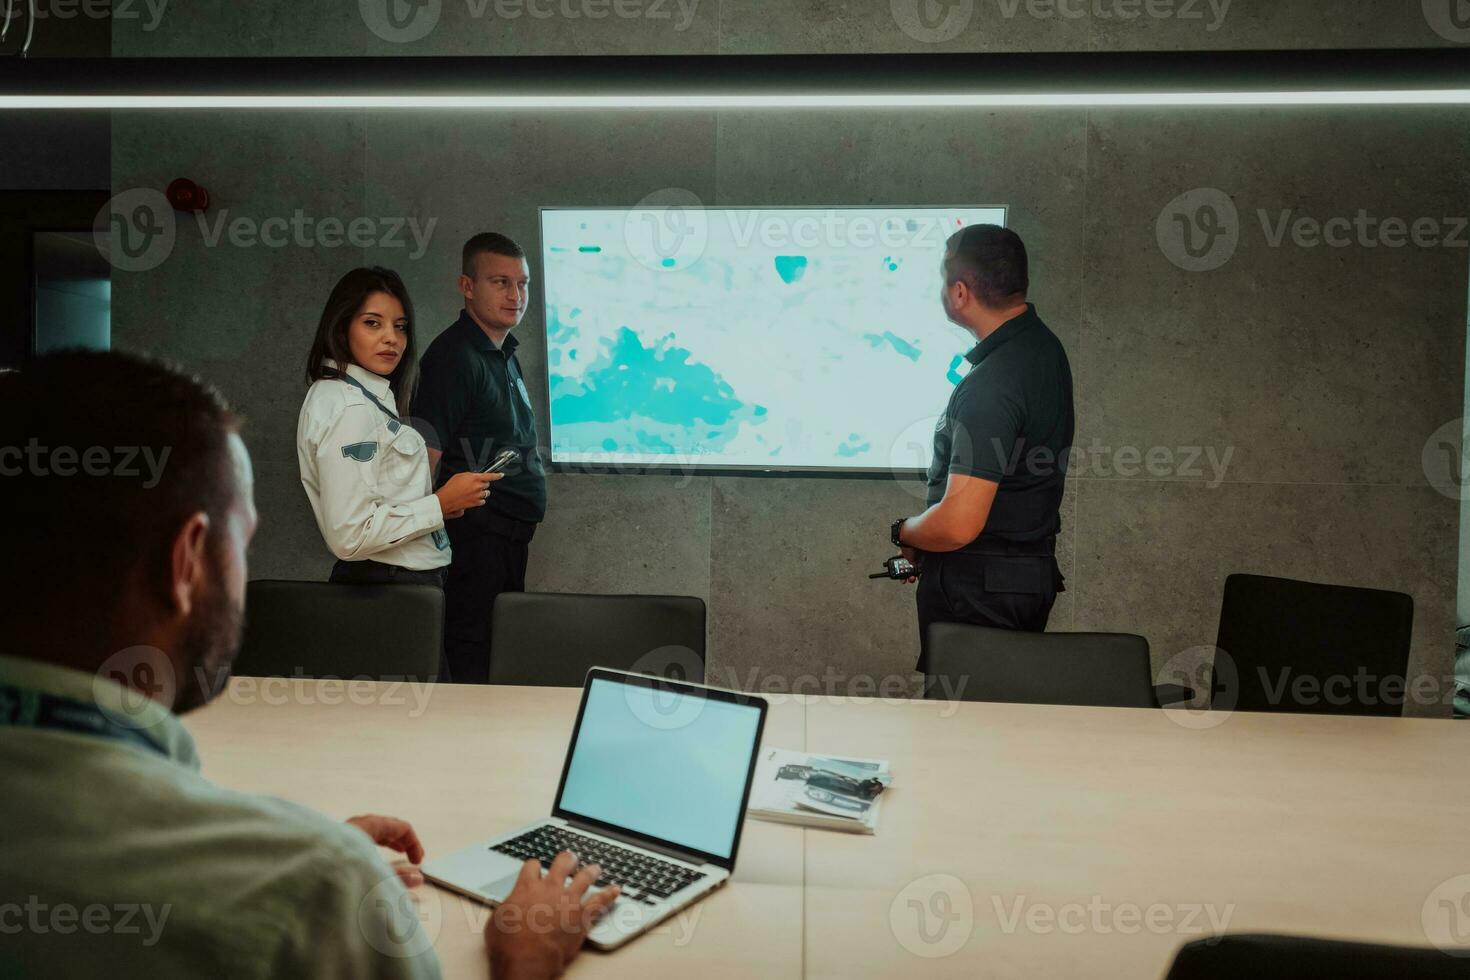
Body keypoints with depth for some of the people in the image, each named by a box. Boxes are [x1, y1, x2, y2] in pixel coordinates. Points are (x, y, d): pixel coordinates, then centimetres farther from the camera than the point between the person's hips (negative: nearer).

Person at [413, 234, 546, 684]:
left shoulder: (503, 354, 16)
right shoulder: (453, 356, -13)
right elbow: (424, 459, -20)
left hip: (509, 534, 9)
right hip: (476, 533, -9)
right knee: (473, 666, -5)